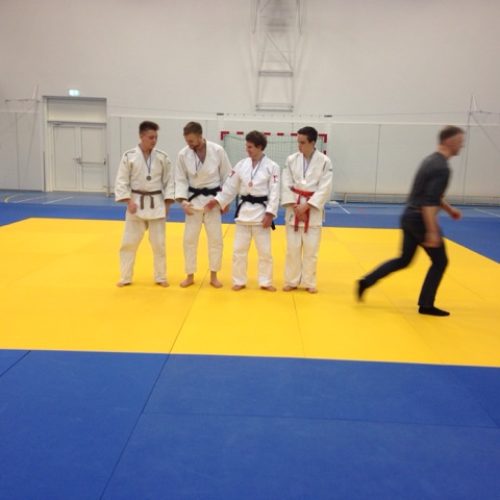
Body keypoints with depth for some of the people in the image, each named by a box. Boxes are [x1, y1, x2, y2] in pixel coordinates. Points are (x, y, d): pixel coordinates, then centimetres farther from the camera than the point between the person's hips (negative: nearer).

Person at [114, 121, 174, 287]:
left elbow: (169, 181, 3)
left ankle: (161, 277, 21)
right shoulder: (129, 156, -6)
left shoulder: (162, 157, -2)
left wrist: (167, 203, -1)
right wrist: (129, 201, -12)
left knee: (159, 243, 7)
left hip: (156, 204, 1)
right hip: (136, 203, -1)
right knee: (129, 242, 5)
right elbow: (122, 181, -3)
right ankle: (125, 277, 19)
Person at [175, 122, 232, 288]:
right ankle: (190, 276, 19)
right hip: (194, 200, 1)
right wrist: (183, 200, -13)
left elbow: (227, 176, -2)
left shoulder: (218, 151, -11)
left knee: (215, 239, 4)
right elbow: (181, 179, 0)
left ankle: (213, 276, 19)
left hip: (213, 200, -1)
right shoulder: (183, 154, -8)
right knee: (189, 239, 4)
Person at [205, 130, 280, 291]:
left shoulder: (272, 167, -7)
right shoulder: (241, 165, 3)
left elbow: (274, 192, -8)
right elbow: (230, 187, 9)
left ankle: (265, 282, 20)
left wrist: (270, 214, -13)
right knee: (239, 249, 7)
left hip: (261, 211, -3)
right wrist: (217, 200, 2)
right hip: (244, 211, 3)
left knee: (265, 250, 5)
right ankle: (239, 281, 20)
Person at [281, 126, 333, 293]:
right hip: (294, 209, 2)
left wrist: (306, 206, -16)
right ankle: (292, 281, 18)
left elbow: (325, 189, -10)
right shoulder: (291, 159, 0)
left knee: (311, 249, 4)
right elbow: (286, 185, -2)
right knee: (293, 247, 5)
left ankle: (309, 283, 18)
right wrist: (295, 207, -11)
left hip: (313, 210, -1)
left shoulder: (324, 161, -6)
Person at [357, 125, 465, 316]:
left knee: (404, 259, 17)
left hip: (409, 216, 9)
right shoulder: (441, 168, -19)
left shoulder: (431, 160, 13)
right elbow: (429, 202, -25)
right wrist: (432, 232, -26)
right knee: (440, 262, 7)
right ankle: (426, 305, 15)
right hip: (420, 220, -9)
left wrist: (449, 209, 28)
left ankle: (366, 281, 9)